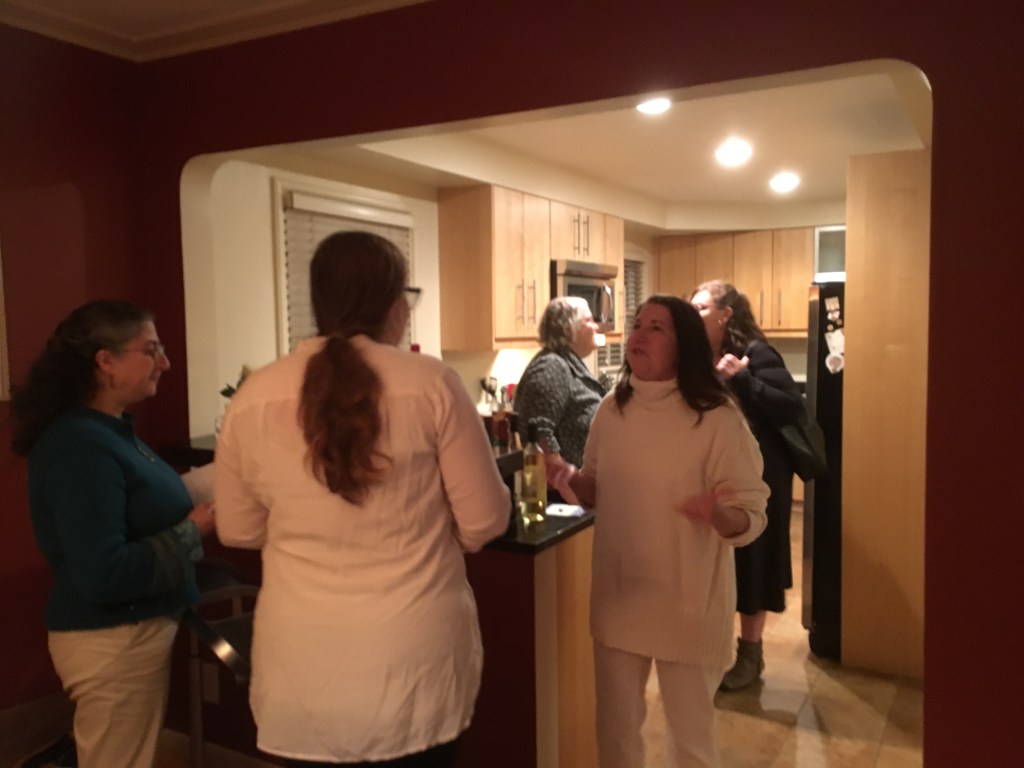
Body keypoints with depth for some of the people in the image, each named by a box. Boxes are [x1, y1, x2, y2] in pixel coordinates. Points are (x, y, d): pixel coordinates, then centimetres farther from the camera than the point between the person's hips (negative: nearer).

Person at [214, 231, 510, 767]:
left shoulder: (252, 399, -5)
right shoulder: (432, 384, -12)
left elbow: (238, 531, 8)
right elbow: (484, 522, -6)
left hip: (304, 676, 2)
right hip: (417, 665, -1)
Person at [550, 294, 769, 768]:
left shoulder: (717, 419, -15)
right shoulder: (610, 410, 0)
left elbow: (751, 518, -14)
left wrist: (718, 514, -35)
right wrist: (569, 478, -10)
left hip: (688, 604, -4)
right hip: (617, 597, 4)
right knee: (614, 727, 19)